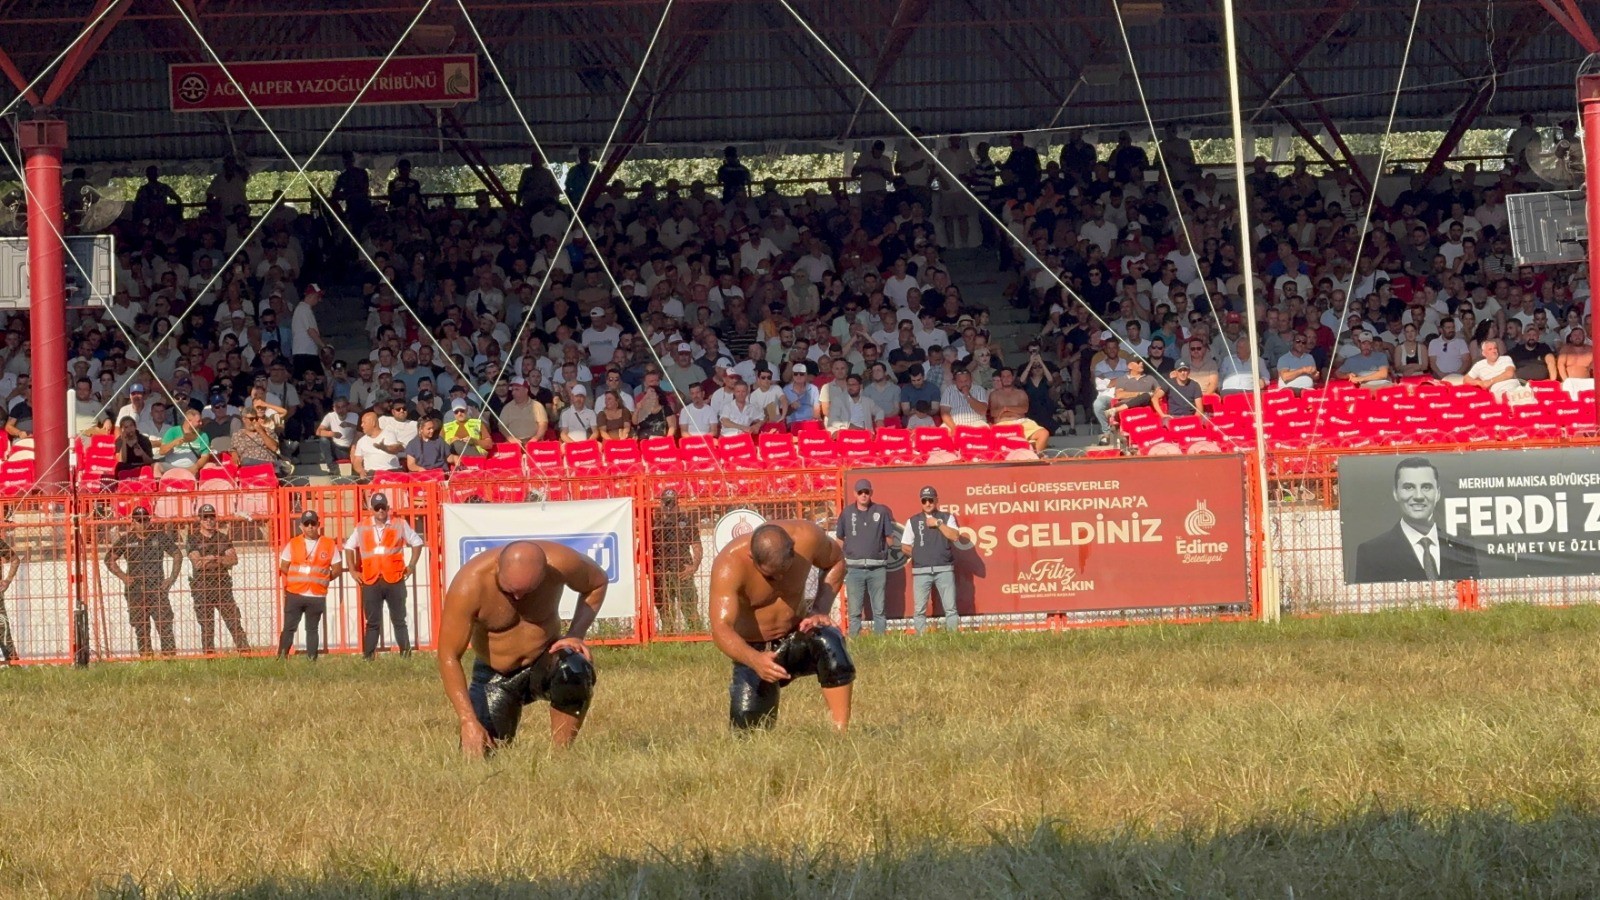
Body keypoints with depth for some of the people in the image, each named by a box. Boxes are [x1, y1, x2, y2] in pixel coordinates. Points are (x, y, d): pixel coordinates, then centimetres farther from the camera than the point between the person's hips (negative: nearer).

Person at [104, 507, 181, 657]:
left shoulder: (160, 536, 4)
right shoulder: (125, 539, 5)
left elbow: (177, 555, 12)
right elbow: (109, 559, 10)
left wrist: (172, 578, 3)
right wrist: (123, 577, 0)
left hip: (157, 588, -1)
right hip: (135, 591, 1)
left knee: (164, 624, -8)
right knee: (140, 628, 3)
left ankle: (169, 655, -8)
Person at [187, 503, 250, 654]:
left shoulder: (223, 536, 11)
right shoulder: (194, 538, 1)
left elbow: (233, 559, 0)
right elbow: (197, 563, -11)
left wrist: (211, 560, -13)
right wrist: (221, 560, -11)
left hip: (223, 584, 2)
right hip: (202, 586, -2)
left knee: (234, 621, -1)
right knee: (206, 625, 0)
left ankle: (245, 650, -2)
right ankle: (208, 653, 3)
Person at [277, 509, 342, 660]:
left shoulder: (329, 545, 4)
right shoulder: (293, 544, 5)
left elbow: (337, 568, 7)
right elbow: (284, 567, 9)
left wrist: (323, 579, 1)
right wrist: (291, 581, 3)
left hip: (317, 596, 0)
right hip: (294, 594, 0)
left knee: (312, 629, 7)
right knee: (289, 627, -3)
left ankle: (311, 660, 10)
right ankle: (281, 659, -4)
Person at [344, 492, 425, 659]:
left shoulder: (399, 526, 5)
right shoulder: (362, 528, 9)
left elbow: (417, 542, 14)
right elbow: (349, 546, 21)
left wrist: (411, 565, 6)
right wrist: (352, 570, 12)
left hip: (395, 580, -1)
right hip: (371, 582, 1)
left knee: (399, 620, 3)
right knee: (372, 623, 3)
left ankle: (405, 653, 4)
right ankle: (368, 656, 3)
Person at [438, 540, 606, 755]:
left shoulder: (560, 562, -23)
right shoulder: (469, 585, -28)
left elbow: (598, 582, 0)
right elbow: (449, 657, -25)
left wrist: (576, 634, -14)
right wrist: (468, 721, -33)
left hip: (546, 661, 0)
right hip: (495, 677, 0)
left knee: (574, 671, -35)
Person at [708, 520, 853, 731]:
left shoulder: (807, 537, -20)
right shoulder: (729, 565, -30)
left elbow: (836, 563, 3)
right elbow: (721, 629, -37)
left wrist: (820, 610, -12)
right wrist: (754, 660, -56)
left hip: (798, 635, 1)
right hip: (753, 652, -1)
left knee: (828, 642, -33)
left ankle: (841, 733, -30)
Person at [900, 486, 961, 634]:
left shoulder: (947, 518, 11)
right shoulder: (913, 521, 11)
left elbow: (955, 537, -5)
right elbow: (905, 547, 12)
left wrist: (938, 524, -6)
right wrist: (918, 554, 1)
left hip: (944, 570, -1)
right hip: (921, 571, 1)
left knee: (950, 608, -4)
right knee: (919, 610, -2)